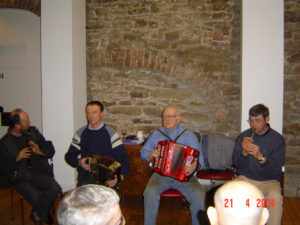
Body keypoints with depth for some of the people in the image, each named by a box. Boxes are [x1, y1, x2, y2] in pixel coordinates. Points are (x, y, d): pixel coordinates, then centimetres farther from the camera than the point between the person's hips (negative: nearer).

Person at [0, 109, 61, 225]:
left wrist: (40, 151, -10)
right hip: (20, 178, -3)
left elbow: (50, 151, 11)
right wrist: (17, 158, -18)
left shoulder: (33, 132, 8)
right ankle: (43, 214, 5)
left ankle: (37, 214, 0)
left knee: (55, 188, -24)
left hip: (39, 173, 3)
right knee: (34, 196, -29)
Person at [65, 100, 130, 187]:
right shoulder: (80, 133, 12)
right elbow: (69, 156, 17)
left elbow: (124, 159, -1)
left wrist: (120, 177, -18)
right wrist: (79, 162, -5)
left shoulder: (110, 133, 4)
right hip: (85, 173, 2)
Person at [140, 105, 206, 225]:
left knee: (199, 194, -25)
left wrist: (195, 165, -18)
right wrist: (150, 155, -5)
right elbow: (143, 152, 18)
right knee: (150, 192, -29)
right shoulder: (156, 134, 13)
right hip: (160, 174, 1)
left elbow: (199, 157, 5)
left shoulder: (188, 135, 9)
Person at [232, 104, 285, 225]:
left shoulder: (277, 139, -6)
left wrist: (261, 157, -31)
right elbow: (236, 164, 1)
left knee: (275, 197, -34)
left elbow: (275, 171, -13)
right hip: (245, 178, 2)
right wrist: (244, 152, -21)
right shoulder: (243, 136, 2)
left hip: (268, 180, -2)